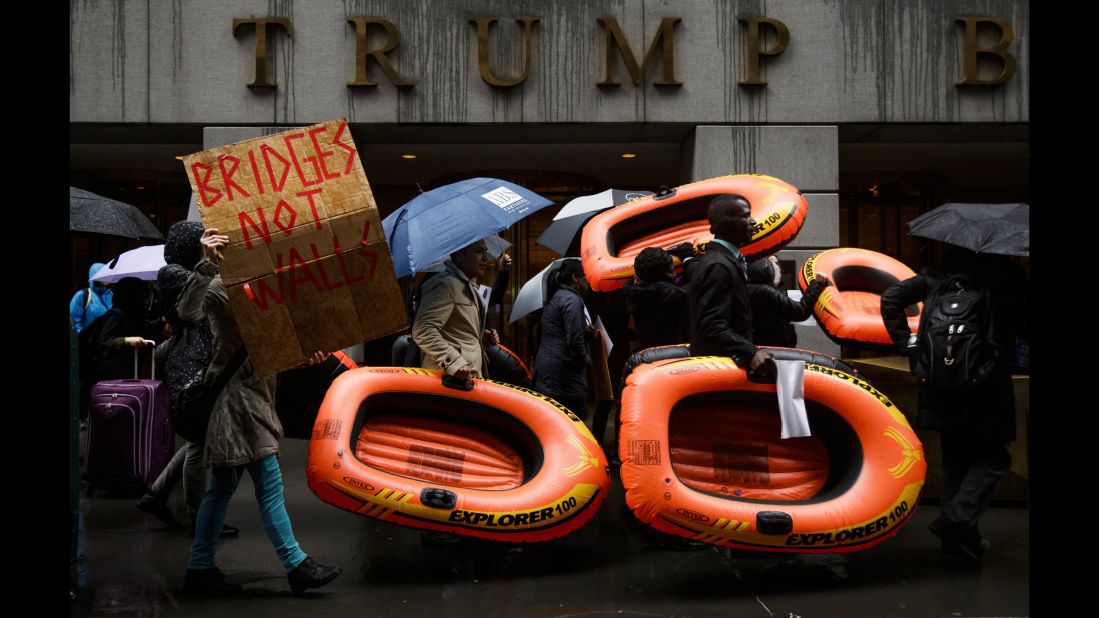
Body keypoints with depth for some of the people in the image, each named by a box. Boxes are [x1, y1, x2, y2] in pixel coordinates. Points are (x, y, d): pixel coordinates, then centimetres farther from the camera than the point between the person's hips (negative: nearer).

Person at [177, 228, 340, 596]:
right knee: (270, 485, -6)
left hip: (252, 394, 10)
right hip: (236, 395, -10)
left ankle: (200, 570, 19)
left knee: (222, 488, 12)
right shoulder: (222, 287, -11)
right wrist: (206, 265, -43)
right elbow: (188, 311, -31)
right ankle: (296, 565, -1)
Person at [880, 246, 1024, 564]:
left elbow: (891, 298, 1)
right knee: (993, 458, 10)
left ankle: (958, 536, 19)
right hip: (987, 383, -4)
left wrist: (906, 341, 3)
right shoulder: (1006, 272, -3)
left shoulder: (937, 275, 6)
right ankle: (957, 522, -7)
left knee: (955, 457, 15)